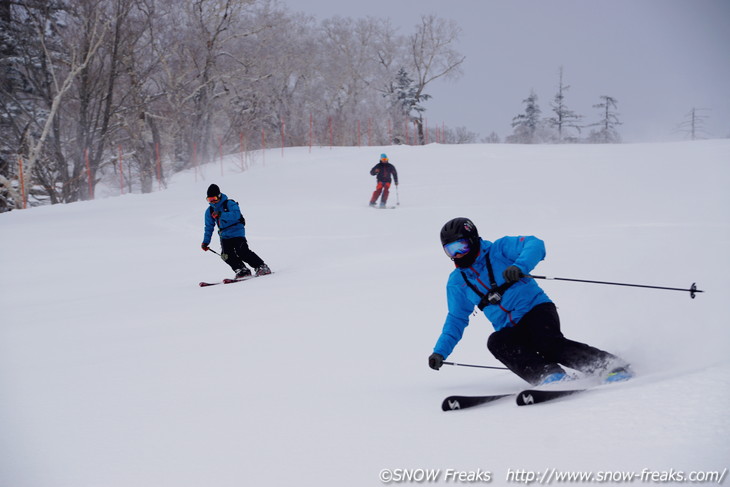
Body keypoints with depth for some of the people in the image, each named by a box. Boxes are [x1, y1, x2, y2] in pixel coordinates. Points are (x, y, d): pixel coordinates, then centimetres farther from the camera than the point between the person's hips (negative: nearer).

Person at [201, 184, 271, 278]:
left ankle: (262, 267, -12)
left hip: (237, 232, -6)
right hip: (224, 236, 6)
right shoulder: (210, 211, 11)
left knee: (242, 252, -19)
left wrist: (220, 215, -33)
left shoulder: (229, 204, -8)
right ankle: (242, 270, -6)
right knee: (226, 255, -15)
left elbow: (236, 215, -26)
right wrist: (206, 242, 16)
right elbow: (209, 227, 20)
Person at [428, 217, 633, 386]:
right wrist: (440, 351, 15)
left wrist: (520, 266, -34)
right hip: (510, 330, 4)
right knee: (495, 342, -29)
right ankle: (549, 375, -41)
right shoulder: (457, 282, 15)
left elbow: (535, 245, -14)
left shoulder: (499, 249, 0)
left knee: (549, 343, -32)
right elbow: (456, 319, 24)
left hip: (536, 309, -4)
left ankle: (612, 366, -32)